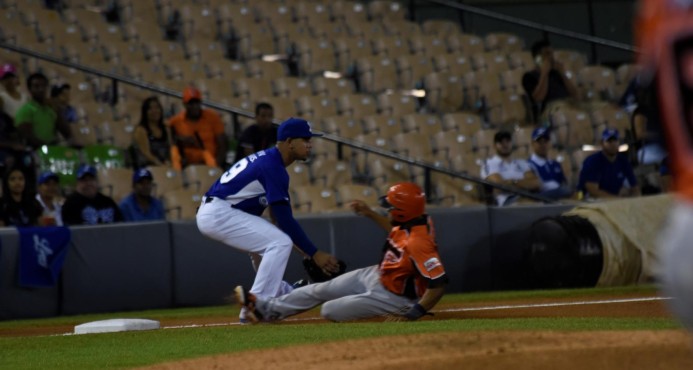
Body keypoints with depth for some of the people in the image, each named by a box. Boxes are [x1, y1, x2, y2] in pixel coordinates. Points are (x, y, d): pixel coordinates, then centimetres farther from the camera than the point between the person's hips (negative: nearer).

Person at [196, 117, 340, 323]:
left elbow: (278, 216, 18)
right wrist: (314, 254, -17)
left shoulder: (267, 159, 15)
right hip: (219, 214, -11)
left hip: (211, 214, 11)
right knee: (280, 242, -16)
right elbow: (285, 221, -19)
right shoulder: (273, 167, -15)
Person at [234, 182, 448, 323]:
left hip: (393, 297, -9)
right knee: (321, 290, 16)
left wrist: (412, 315, -39)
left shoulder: (418, 243, -39)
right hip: (376, 275, 9)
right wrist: (370, 214, 11)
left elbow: (439, 285, -40)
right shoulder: (414, 221, -12)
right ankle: (268, 309, 28)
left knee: (329, 310, -4)